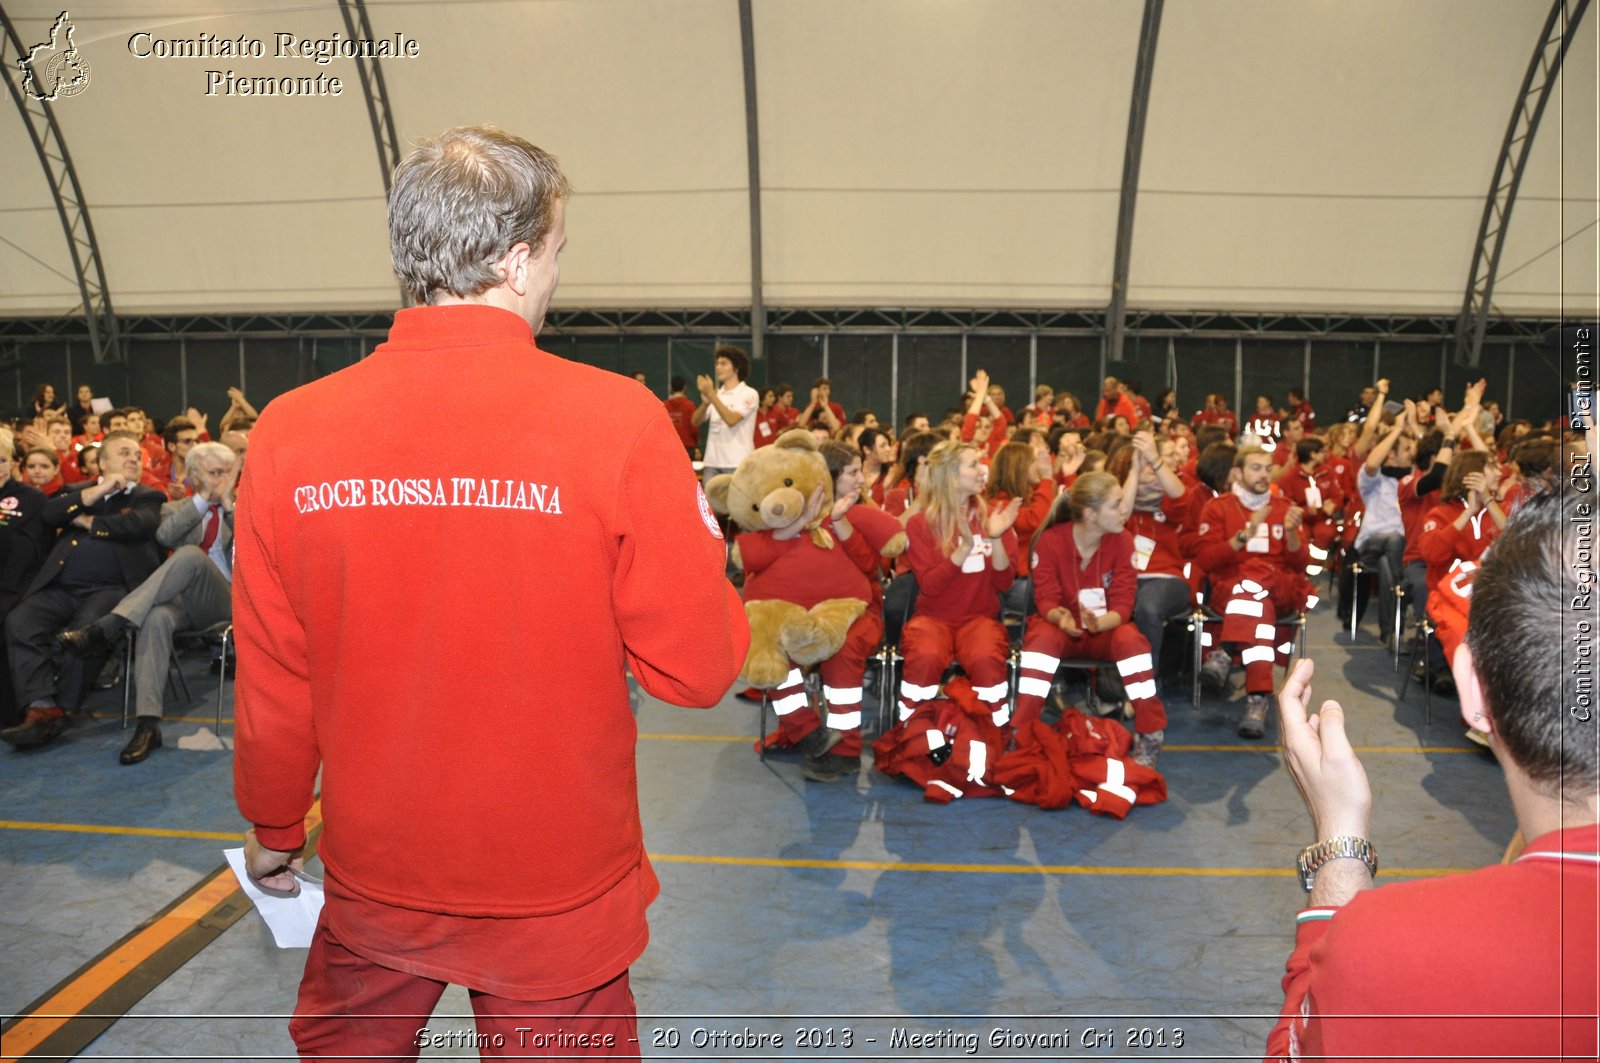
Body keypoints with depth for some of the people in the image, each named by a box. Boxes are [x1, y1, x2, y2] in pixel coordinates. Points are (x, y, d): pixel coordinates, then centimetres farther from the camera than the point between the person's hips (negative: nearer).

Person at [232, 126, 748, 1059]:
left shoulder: (289, 430, -11)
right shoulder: (617, 419, -20)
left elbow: (273, 680, -2)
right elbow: (697, 669, -17)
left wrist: (274, 827, 15)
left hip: (373, 879, 3)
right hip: (559, 889, -2)